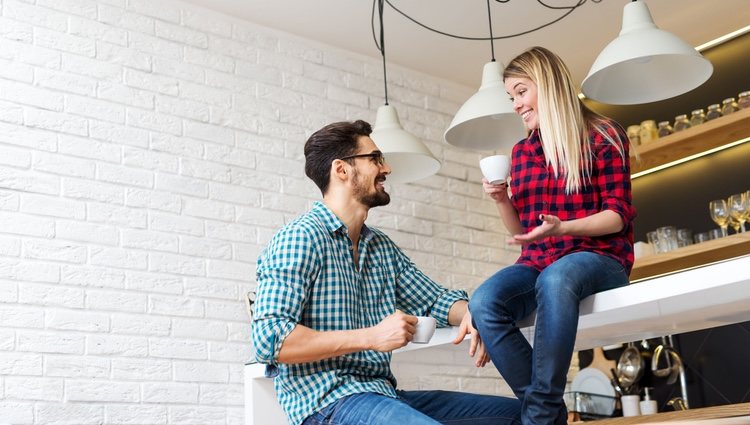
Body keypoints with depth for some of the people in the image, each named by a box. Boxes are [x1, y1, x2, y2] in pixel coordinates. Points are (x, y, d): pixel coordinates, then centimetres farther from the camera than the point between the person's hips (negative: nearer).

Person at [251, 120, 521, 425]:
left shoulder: (383, 247, 16)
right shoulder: (300, 238, -9)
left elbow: (435, 300, 22)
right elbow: (268, 339, -18)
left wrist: (470, 314, -3)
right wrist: (371, 337, -20)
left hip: (385, 396, 8)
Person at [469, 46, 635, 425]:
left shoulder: (603, 136, 3)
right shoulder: (521, 152, 17)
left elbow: (619, 215, -5)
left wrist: (561, 227, -22)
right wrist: (501, 200, -1)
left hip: (598, 257, -4)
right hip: (537, 263, 5)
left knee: (554, 280, -42)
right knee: (483, 303, -30)